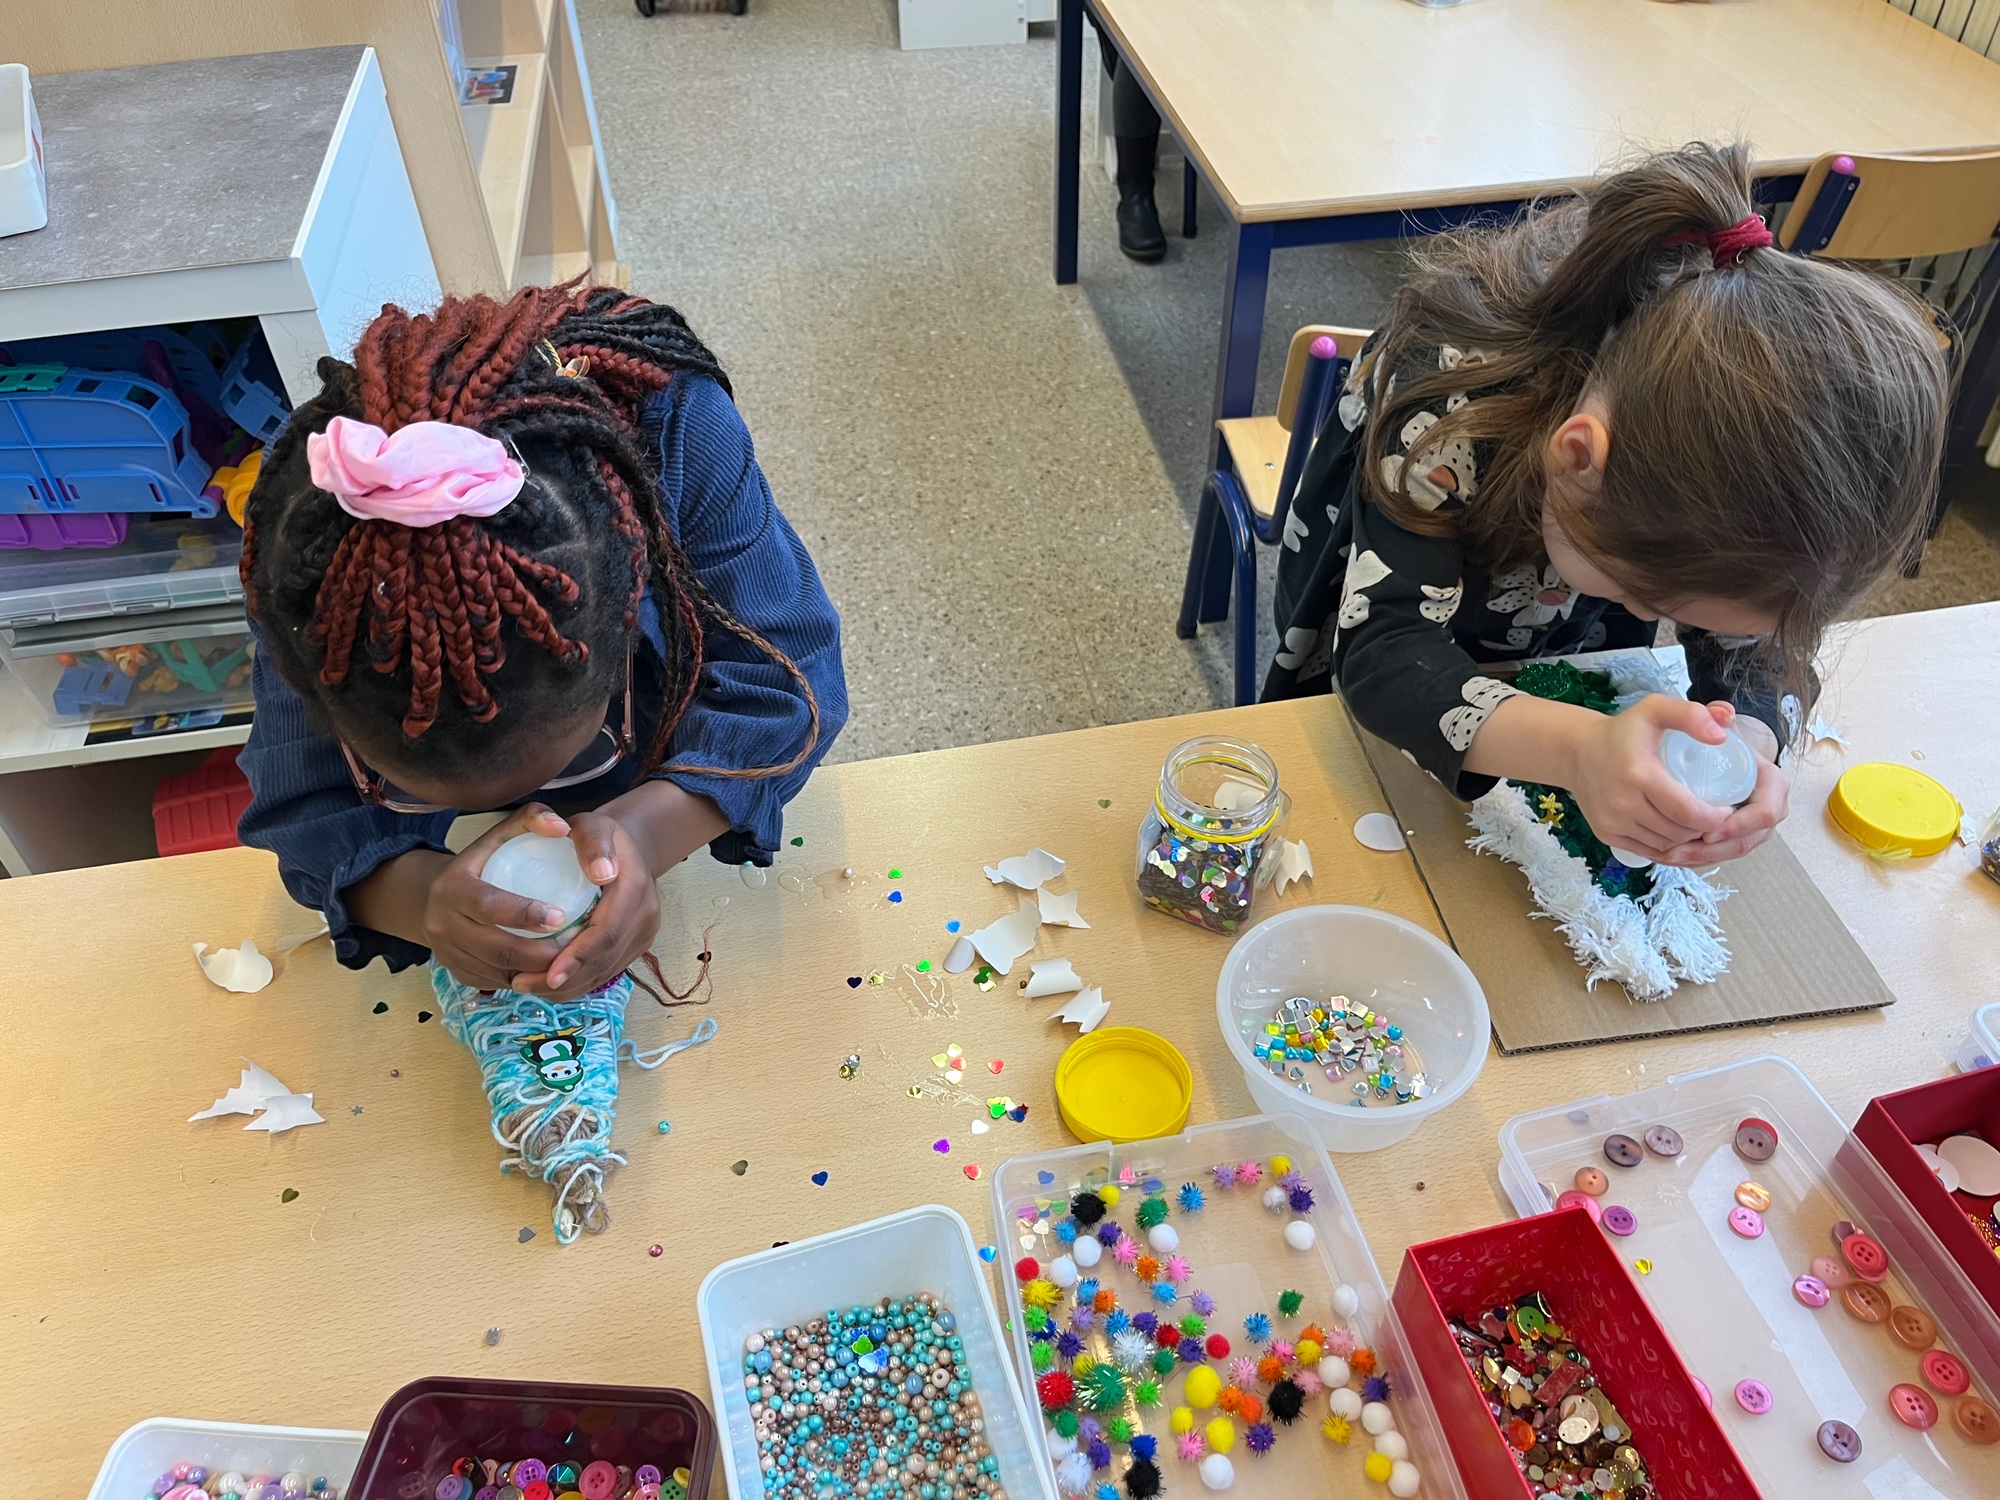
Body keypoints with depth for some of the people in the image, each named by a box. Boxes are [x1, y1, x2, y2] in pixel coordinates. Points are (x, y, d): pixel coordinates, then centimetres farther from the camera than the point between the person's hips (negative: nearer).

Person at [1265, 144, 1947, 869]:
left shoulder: (1735, 435, -27)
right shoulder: (1453, 393, -39)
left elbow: (1755, 648, -19)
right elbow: (1383, 652, -44)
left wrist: (1748, 744, -44)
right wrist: (1578, 748, -62)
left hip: (1562, 688, 6)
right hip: (1366, 695, -5)